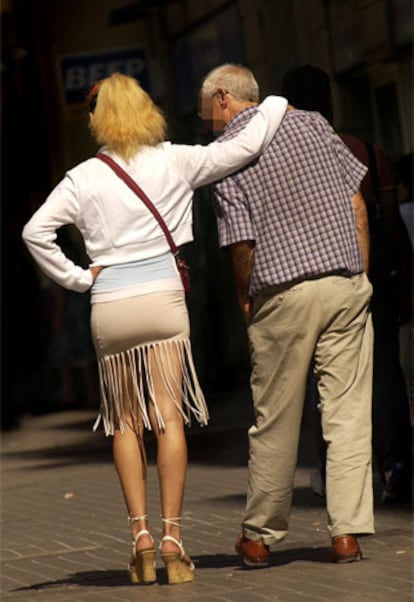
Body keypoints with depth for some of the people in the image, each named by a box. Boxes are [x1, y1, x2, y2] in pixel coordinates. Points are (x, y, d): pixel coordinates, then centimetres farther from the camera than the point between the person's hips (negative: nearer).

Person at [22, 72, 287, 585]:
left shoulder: (83, 178, 3)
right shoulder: (174, 162, 2)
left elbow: (35, 231, -5)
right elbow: (244, 148, 4)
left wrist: (76, 277, 4)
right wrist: (275, 105, 20)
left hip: (108, 306, 1)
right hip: (162, 297, -1)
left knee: (125, 424, 9)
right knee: (168, 418, -1)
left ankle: (140, 534, 2)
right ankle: (171, 537, -5)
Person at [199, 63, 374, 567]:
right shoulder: (312, 125, 8)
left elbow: (241, 242, -10)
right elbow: (357, 204, 8)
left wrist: (244, 295, 7)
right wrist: (360, 272, 13)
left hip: (283, 294, -3)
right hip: (346, 286, 3)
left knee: (274, 422, 6)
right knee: (347, 414, 2)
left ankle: (259, 536, 17)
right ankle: (347, 532, -1)